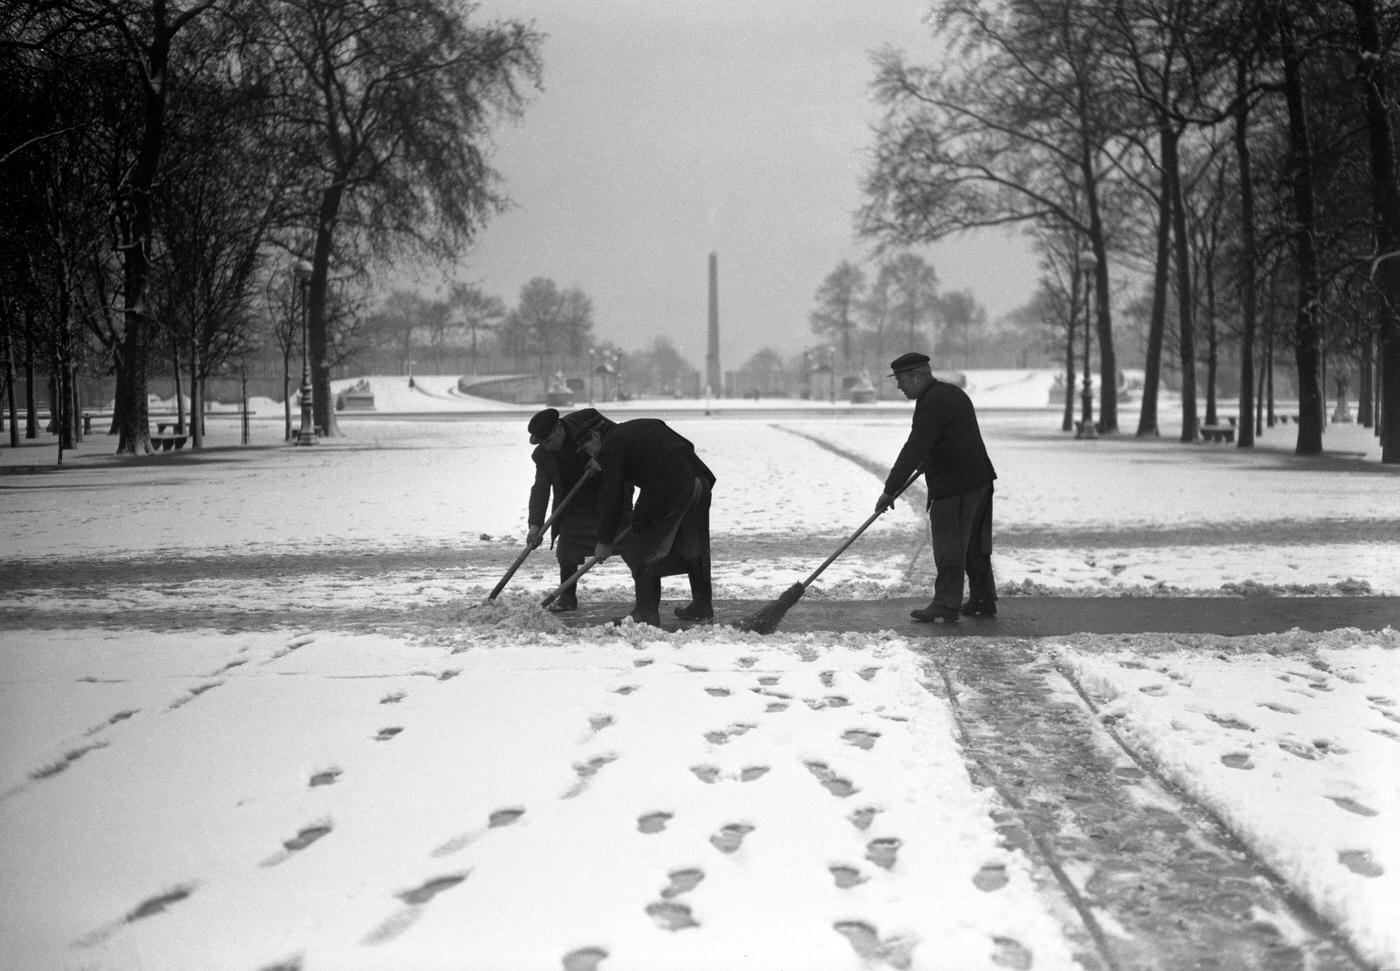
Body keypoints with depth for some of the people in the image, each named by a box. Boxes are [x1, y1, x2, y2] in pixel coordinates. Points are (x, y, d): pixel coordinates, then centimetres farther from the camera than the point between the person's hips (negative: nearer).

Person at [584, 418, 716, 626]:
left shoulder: (611, 447, 2)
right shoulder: (646, 425, 25)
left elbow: (611, 496, -1)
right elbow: (687, 446, 23)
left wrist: (605, 542, 4)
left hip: (667, 491, -8)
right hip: (699, 483, 8)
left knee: (644, 551, 3)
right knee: (694, 548, 19)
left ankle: (646, 613, 2)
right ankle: (702, 605, 29)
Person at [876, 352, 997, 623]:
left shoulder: (931, 405, -18)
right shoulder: (953, 392, 15)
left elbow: (913, 451, -22)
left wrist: (889, 491, -21)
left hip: (953, 489, -10)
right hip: (979, 480, 10)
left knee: (948, 547, -6)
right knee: (974, 546, 15)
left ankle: (945, 606, -5)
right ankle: (983, 601, 21)